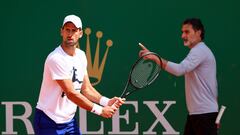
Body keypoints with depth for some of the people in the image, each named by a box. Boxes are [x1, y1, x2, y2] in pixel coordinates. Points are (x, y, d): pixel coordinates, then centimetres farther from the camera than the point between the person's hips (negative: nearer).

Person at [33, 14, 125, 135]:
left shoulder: (81, 56, 6)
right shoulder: (56, 58, -21)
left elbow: (86, 89, 7)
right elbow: (71, 94, -23)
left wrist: (106, 102, -11)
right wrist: (100, 111, -20)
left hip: (69, 120, 8)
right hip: (49, 122, -8)